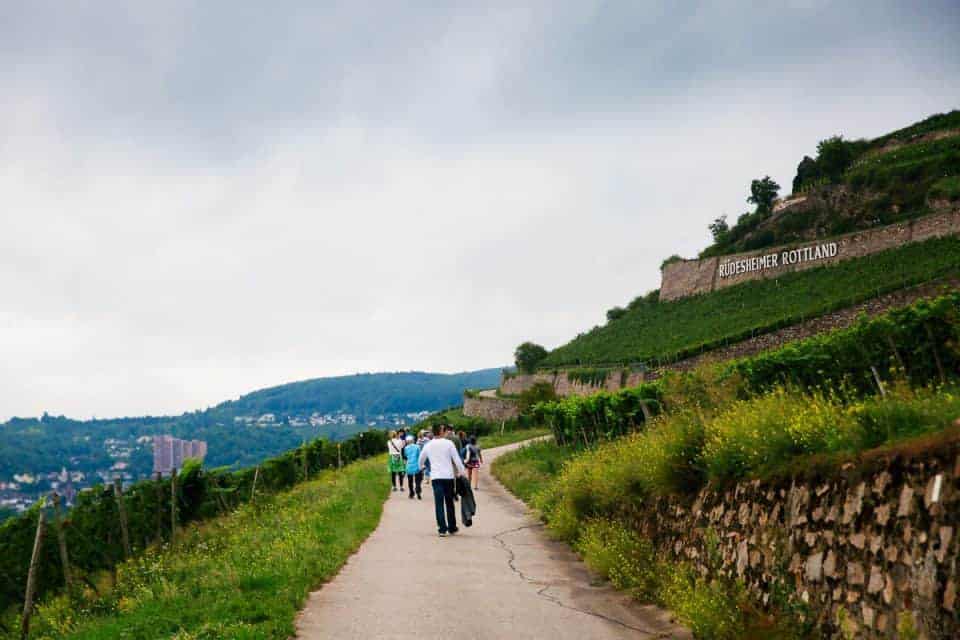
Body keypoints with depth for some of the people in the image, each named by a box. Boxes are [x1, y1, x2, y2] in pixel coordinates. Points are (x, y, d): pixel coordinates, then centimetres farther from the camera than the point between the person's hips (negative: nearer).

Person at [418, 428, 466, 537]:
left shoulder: (428, 445, 5)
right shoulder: (448, 443, -5)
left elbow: (421, 459, 21)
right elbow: (456, 459, -6)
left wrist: (421, 466, 43)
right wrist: (462, 472, 3)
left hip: (435, 477, 1)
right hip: (448, 476, -1)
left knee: (439, 504, 0)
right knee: (449, 503, 12)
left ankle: (442, 529, -8)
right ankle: (452, 528, 19)